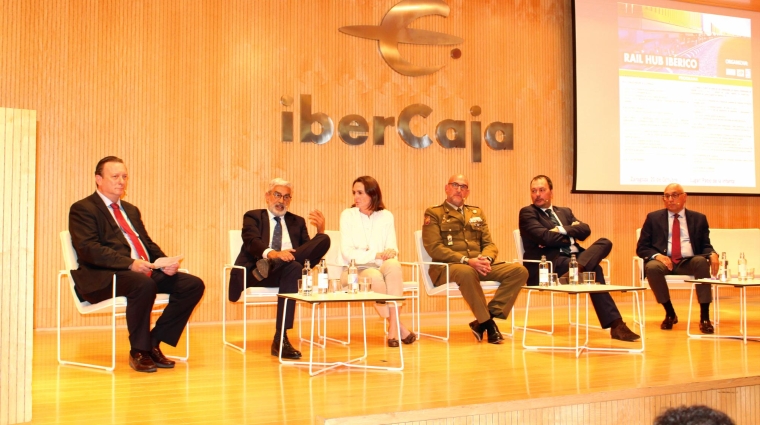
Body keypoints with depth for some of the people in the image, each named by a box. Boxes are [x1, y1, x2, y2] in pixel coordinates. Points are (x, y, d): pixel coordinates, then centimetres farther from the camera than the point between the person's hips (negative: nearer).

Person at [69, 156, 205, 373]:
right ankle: (139, 351, -18)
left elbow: (148, 243, 23)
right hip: (104, 278, -8)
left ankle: (154, 343, -3)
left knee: (193, 285, -11)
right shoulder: (82, 209, 1)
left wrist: (165, 263, 0)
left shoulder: (131, 210, 26)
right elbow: (88, 249, -14)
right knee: (144, 284, -38)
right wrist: (130, 263, -25)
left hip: (146, 271, 8)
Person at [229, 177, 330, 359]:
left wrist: (320, 229, -2)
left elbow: (311, 250, 17)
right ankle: (280, 340, -40)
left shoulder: (297, 221, 29)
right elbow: (252, 242, -7)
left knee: (325, 240, -23)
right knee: (293, 268, -40)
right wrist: (273, 253, -30)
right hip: (255, 272, -4)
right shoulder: (253, 216, 17)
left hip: (289, 269, 4)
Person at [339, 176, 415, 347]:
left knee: (393, 264, -34)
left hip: (382, 267, 2)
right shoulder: (347, 215, 1)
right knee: (374, 276, -37)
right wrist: (376, 255, -20)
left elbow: (393, 249, 3)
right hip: (356, 270, -2)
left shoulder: (386, 216, 8)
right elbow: (348, 253, -8)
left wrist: (391, 252, -22)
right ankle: (399, 327, -26)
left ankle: (393, 328, -36)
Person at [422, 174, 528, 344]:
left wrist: (487, 258, -10)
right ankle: (487, 322, -21)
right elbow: (434, 248, -8)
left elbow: (489, 244, 16)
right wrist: (466, 261, -20)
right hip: (447, 267, -5)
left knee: (519, 271, -16)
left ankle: (483, 321, -17)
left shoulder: (477, 212, 22)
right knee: (466, 272, -41)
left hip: (478, 266, 6)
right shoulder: (434, 214, 5)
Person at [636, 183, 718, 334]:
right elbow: (641, 248, 7)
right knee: (652, 267, -35)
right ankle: (670, 313, -12)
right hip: (663, 260, -1)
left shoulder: (699, 218, 15)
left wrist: (712, 254, -14)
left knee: (702, 261, -33)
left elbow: (705, 246, 12)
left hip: (689, 262, 1)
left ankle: (704, 317, -26)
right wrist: (656, 255, -16)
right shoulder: (653, 218, 12)